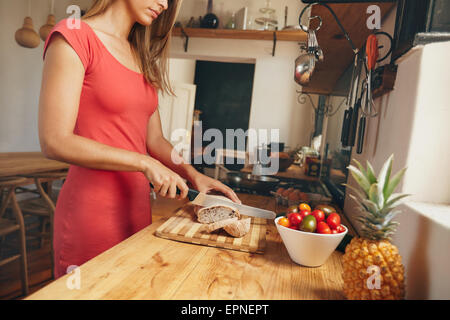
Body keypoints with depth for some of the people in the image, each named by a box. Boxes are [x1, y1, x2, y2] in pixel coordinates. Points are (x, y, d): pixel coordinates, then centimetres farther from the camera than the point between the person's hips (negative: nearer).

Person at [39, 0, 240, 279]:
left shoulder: (144, 57, 14)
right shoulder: (74, 36, -7)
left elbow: (154, 138, 12)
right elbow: (54, 141, -15)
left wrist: (192, 173, -3)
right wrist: (145, 164, -18)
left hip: (138, 204, 7)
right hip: (92, 208, -6)